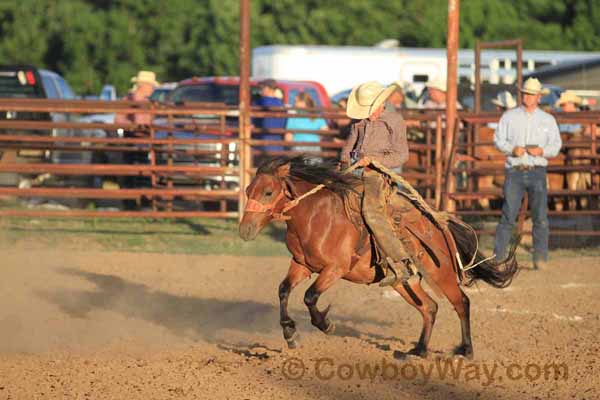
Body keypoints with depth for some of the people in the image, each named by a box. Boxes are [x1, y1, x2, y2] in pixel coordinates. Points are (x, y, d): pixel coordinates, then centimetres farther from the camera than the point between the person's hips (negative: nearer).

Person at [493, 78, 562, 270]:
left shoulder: (548, 120, 11)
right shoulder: (509, 116, 9)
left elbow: (555, 146, 8)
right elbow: (498, 139, 6)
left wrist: (542, 151, -13)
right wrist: (512, 149, -13)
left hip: (537, 172, 1)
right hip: (515, 172, -1)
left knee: (540, 216, -7)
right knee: (508, 216, -6)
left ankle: (540, 258, -3)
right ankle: (498, 257, -3)